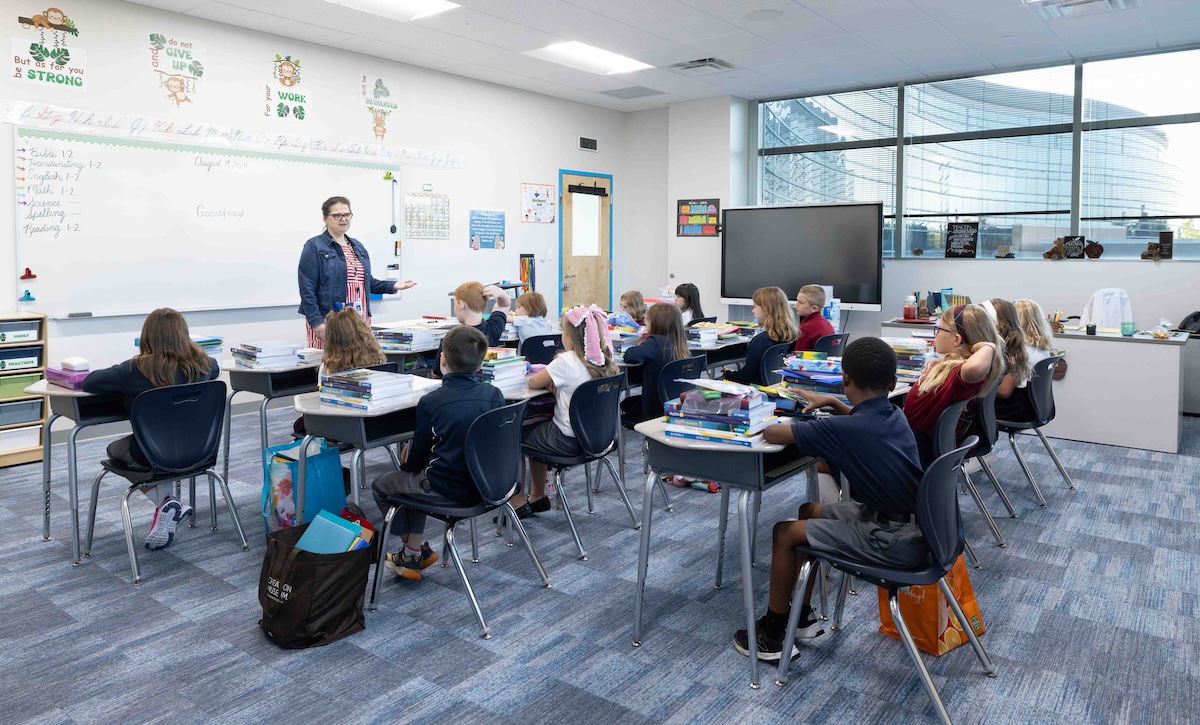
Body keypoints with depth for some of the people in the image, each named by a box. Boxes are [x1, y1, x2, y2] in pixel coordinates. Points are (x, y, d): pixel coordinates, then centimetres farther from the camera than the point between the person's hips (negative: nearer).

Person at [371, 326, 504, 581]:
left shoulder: (431, 402, -17)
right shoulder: (495, 395, -4)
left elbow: (418, 455, -5)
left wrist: (407, 461, 20)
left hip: (447, 490, -6)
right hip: (485, 486, 6)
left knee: (382, 486, 20)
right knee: (413, 478, 30)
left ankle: (415, 550, 25)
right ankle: (415, 548, 31)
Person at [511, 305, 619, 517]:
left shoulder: (566, 361, -22)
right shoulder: (605, 362, 1)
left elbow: (532, 383, -9)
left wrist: (545, 374, 10)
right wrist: (553, 380, 0)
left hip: (568, 441, -8)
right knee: (534, 429, 31)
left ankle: (518, 503, 20)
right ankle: (538, 497, 38)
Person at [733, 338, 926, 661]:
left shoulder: (842, 429, -20)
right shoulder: (895, 415, 5)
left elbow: (772, 433, -17)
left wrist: (764, 423, 4)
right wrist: (832, 403, 21)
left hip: (896, 542, -9)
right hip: (917, 525, 9)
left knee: (785, 533, 2)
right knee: (810, 512, 21)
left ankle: (772, 636, 17)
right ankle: (803, 615, 31)